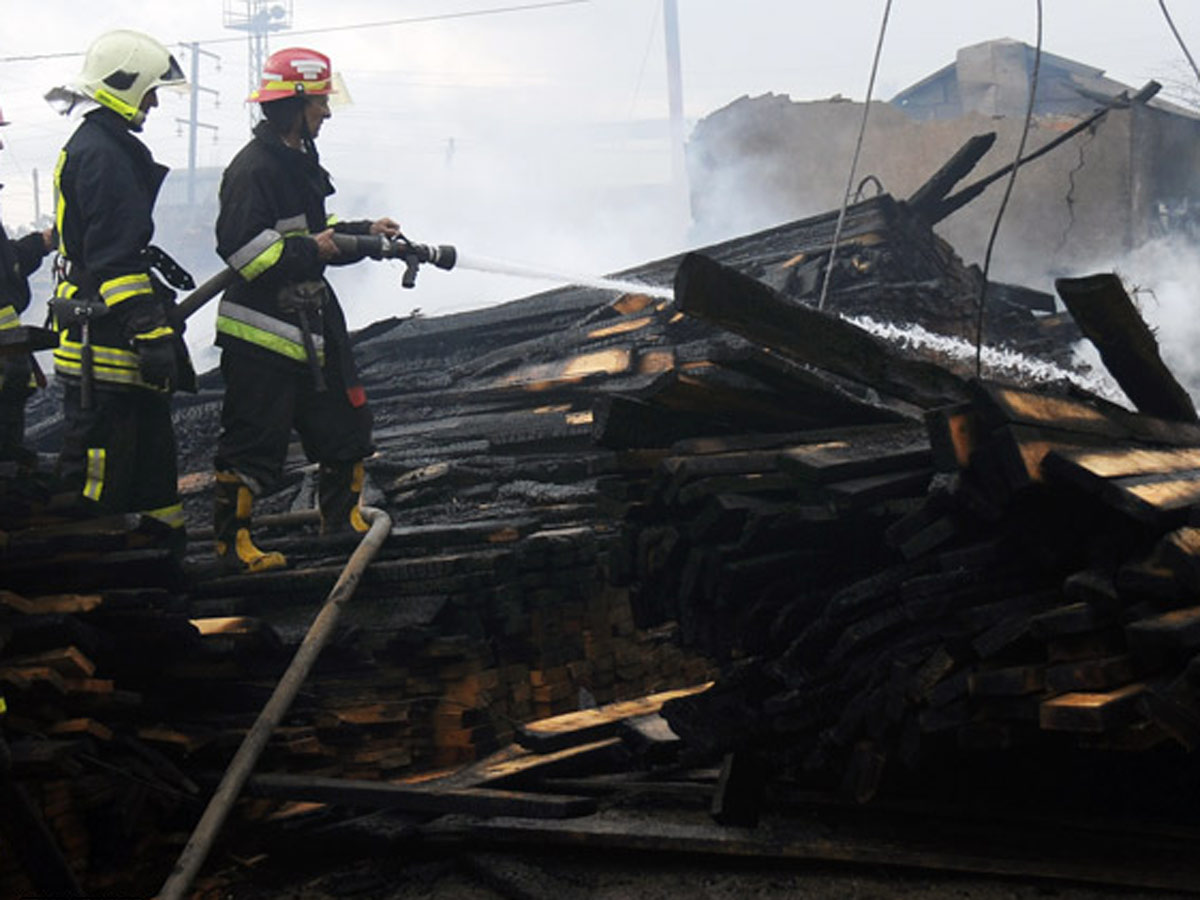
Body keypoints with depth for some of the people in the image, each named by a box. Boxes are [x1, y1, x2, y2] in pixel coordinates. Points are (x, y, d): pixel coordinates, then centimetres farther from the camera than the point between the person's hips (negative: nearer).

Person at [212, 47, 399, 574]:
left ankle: (342, 520, 31)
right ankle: (231, 544, 8)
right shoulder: (253, 169, -18)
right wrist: (308, 250, -23)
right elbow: (239, 249, -24)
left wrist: (363, 233, 13)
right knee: (254, 444, -3)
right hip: (260, 332, -10)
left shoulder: (301, 160, 14)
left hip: (309, 322, 10)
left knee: (344, 423, 16)